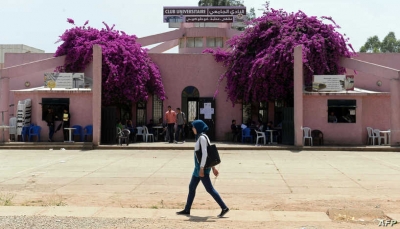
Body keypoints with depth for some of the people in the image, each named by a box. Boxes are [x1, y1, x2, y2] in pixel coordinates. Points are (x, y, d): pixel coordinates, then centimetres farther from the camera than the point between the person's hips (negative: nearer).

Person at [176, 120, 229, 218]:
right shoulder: (201, 137, 14)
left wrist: (202, 168, -24)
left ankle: (224, 208, -2)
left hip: (202, 167, -10)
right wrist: (213, 167, 18)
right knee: (191, 187, 14)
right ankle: (187, 210, 21)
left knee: (209, 189, -6)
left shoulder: (202, 138, -15)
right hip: (198, 167, 10)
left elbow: (205, 154, -22)